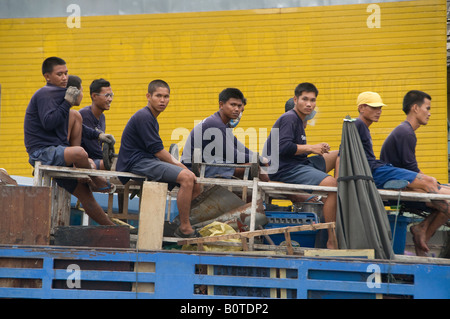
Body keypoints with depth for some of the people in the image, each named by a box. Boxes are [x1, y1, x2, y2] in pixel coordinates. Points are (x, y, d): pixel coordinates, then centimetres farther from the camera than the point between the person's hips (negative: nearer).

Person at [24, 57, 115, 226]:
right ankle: (96, 180, -7)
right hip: (42, 152, -12)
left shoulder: (58, 93, 23)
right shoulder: (45, 94, -9)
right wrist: (68, 102, -19)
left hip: (55, 153, 12)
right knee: (79, 153, -35)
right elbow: (48, 122, -25)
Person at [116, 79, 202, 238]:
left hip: (149, 161, 10)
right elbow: (156, 150, -15)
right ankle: (184, 228, -22)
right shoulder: (143, 117, -11)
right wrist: (179, 165, -6)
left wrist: (179, 164, 6)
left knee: (196, 186, 4)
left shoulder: (151, 118, 21)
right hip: (137, 162, -10)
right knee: (186, 177, -27)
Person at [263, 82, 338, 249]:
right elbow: (284, 147, -22)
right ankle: (332, 240, -27)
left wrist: (318, 148, 6)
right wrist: (311, 148, -12)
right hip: (284, 169, -10)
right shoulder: (289, 118, -9)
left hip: (300, 164, 10)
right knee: (330, 183, -26)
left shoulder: (299, 120, 22)